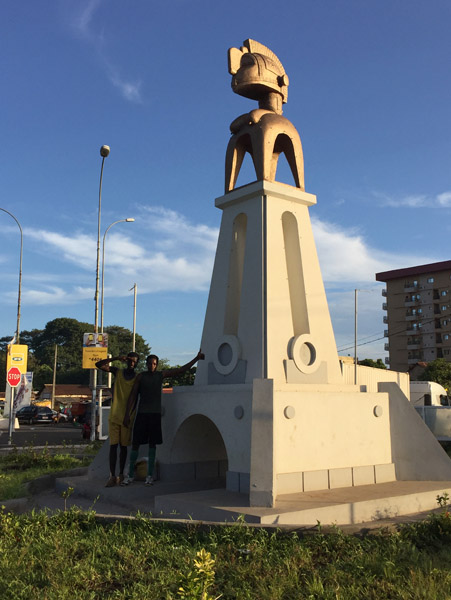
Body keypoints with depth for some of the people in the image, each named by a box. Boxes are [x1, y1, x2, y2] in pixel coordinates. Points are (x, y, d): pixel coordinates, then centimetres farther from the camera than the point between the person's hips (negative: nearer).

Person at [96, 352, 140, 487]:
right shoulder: (117, 372, 7)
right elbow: (99, 364, -2)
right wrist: (116, 358, -10)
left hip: (127, 418, 0)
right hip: (114, 416, 0)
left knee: (123, 446, 5)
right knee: (113, 445, -4)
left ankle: (121, 475, 13)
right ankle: (112, 476, -4)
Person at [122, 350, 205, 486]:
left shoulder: (162, 374, 8)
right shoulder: (140, 376, 4)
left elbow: (182, 369, 8)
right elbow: (133, 395, 3)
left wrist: (197, 358, 4)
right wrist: (127, 414, -4)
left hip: (155, 414, 1)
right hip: (142, 413, -1)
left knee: (152, 443, 2)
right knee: (135, 443, -1)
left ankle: (150, 475, 7)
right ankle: (131, 474, 8)